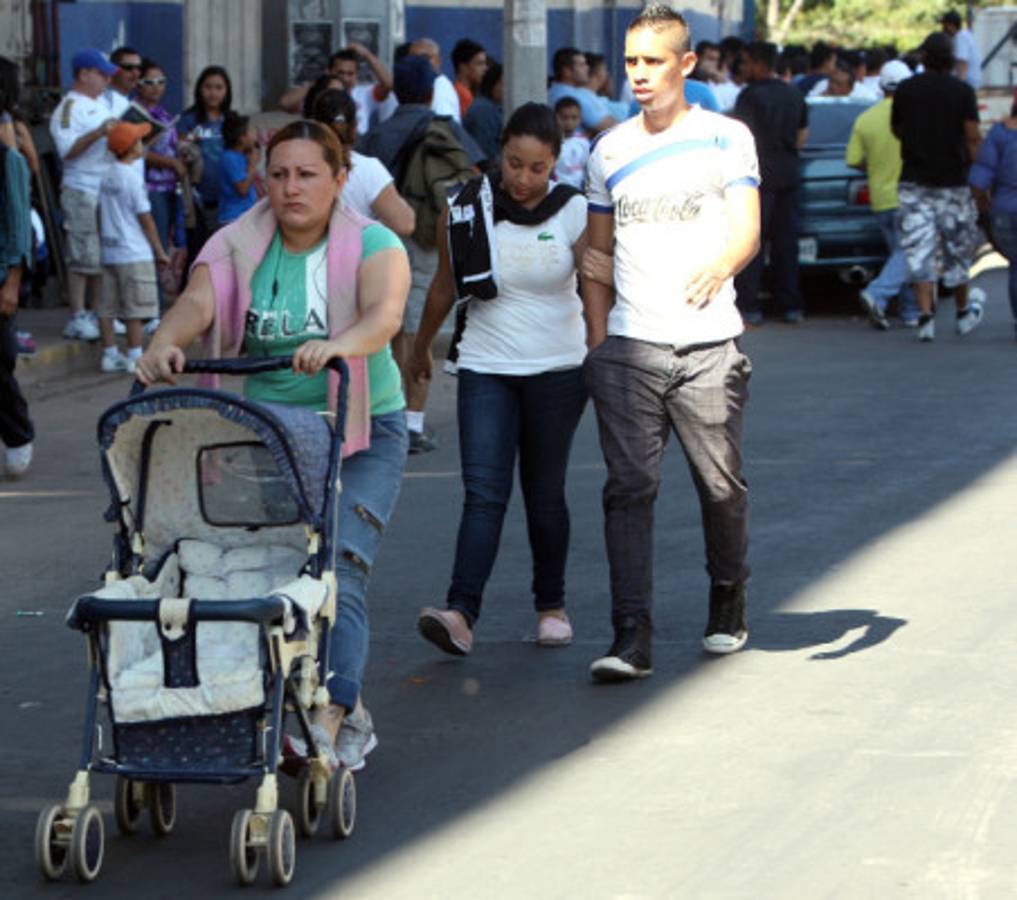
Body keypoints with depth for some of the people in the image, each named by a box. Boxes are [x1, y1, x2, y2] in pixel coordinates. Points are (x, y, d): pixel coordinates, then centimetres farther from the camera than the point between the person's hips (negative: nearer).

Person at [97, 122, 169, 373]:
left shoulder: (108, 177, 9)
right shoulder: (132, 177, -13)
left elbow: (101, 214, 14)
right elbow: (145, 218, -12)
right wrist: (160, 251, -5)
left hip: (109, 252, 8)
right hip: (134, 254, -8)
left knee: (107, 308, 8)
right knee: (135, 309, -3)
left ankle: (110, 354, 12)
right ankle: (134, 356, -2)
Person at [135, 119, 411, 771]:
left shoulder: (372, 246, -5)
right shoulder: (239, 247, 2)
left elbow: (385, 314, -25)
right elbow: (199, 301, -16)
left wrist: (337, 345, -46)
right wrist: (165, 344, -38)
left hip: (361, 431, -3)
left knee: (341, 566, -19)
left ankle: (331, 718, -29)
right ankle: (354, 716, 16)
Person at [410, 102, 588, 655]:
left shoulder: (574, 214, -5)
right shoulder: (467, 208, -2)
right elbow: (445, 286, 13)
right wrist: (421, 348, 24)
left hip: (558, 370, 0)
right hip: (486, 368, 0)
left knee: (544, 494, 7)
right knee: (483, 494, -12)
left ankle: (551, 606, 24)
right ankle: (461, 614, -23)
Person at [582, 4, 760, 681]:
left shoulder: (726, 137, 3)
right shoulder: (610, 151, 12)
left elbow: (747, 230, -7)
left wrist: (719, 267, -29)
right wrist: (597, 341, 11)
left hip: (707, 346, -2)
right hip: (628, 346, 2)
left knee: (721, 486, 5)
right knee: (630, 487, -7)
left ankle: (728, 603, 28)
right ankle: (633, 637, -10)